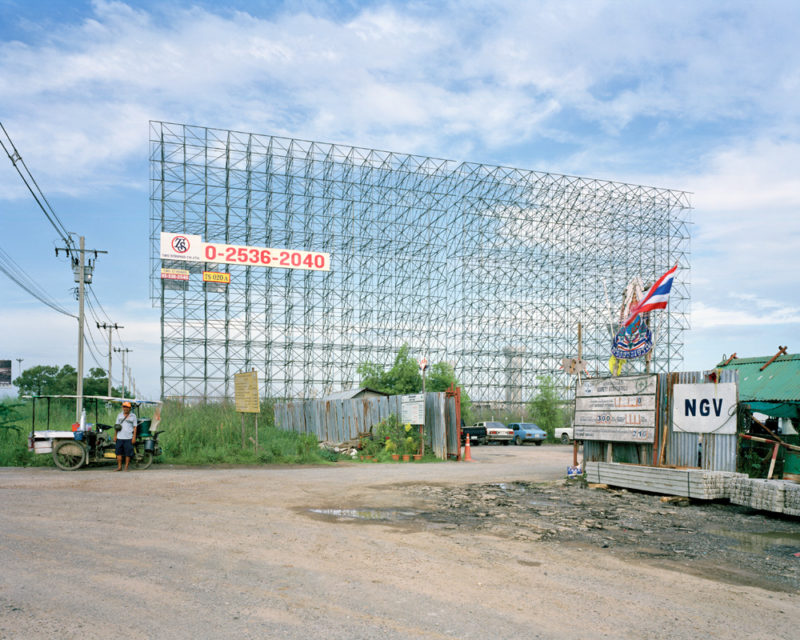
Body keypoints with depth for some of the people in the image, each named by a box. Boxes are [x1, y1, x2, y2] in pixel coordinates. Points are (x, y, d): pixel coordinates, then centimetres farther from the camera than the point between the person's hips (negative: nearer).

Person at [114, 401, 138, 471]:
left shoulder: (133, 416, 3)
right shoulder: (119, 415, 13)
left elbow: (135, 427, 1)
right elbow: (117, 426, 16)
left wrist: (134, 437, -6)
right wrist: (115, 435, 8)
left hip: (128, 438, -3)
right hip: (120, 437, 3)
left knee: (128, 453, -3)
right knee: (118, 452, 4)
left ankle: (126, 467, 6)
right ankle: (119, 467, 14)